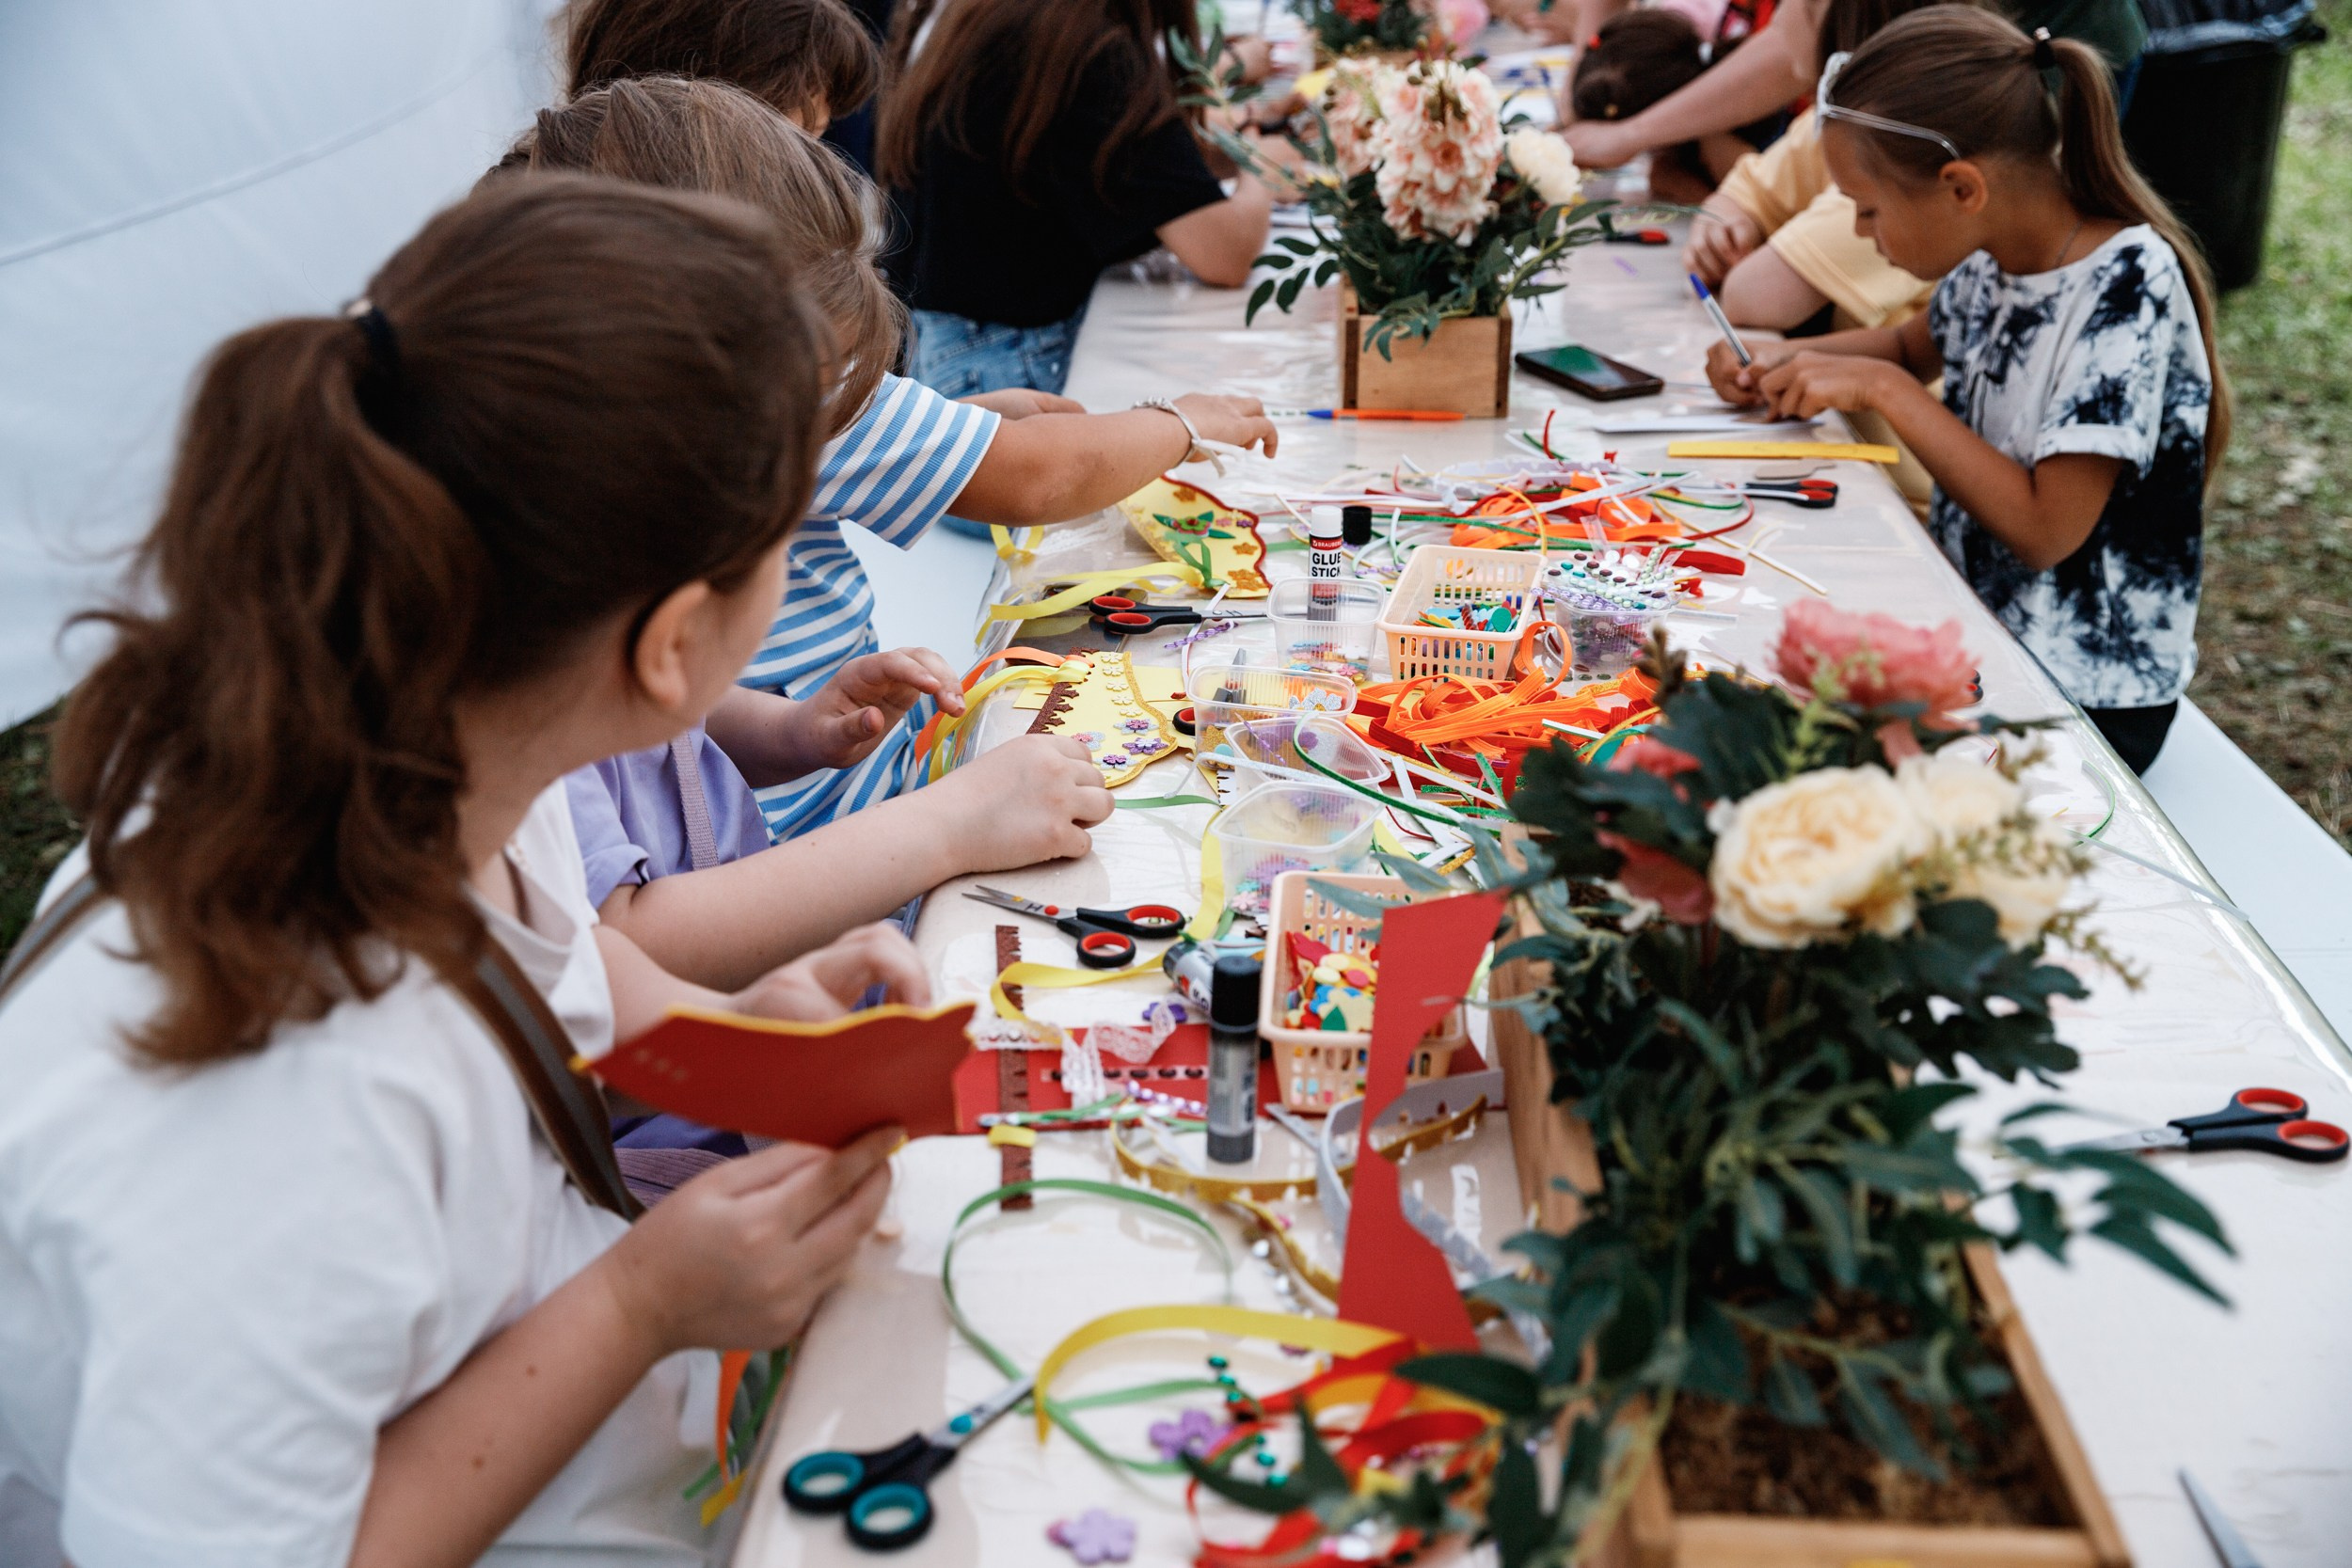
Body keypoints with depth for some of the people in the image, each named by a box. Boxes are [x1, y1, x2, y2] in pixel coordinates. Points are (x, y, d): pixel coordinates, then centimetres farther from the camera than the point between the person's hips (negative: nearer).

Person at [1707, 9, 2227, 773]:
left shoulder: (2125, 287, -23)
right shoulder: (1995, 256, -1)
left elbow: (2046, 529, -25)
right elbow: (1916, 344, 21)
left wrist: (1881, 387, -21)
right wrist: (1787, 364, 1)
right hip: (1972, 623, 7)